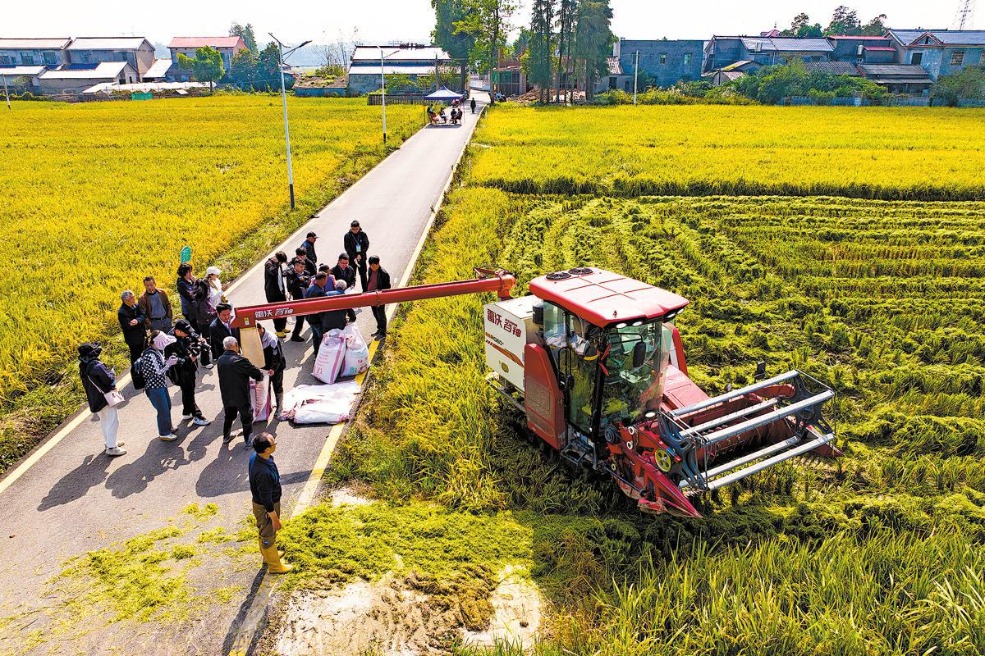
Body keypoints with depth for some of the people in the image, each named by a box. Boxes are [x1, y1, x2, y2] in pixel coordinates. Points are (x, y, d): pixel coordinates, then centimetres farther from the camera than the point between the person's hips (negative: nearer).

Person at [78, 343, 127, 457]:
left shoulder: (83, 368, 7)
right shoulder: (96, 366, -22)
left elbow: (88, 384, 15)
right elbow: (108, 379, -32)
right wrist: (111, 373, -10)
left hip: (94, 400, 9)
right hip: (105, 398, -9)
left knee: (104, 422, 23)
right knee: (113, 422, -3)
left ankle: (109, 442, 36)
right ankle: (112, 448, -3)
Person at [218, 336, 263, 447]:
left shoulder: (220, 360, -5)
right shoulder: (239, 360, -25)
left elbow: (223, 375, 7)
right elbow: (256, 373, -22)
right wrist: (259, 377, 3)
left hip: (226, 396, 6)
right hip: (241, 396, -6)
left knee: (228, 416, 25)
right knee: (246, 417, 11)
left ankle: (226, 437, 40)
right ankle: (248, 441, 20)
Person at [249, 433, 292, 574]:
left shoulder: (255, 456, -14)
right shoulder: (263, 472, -41)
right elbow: (266, 500, -29)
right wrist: (275, 518, -16)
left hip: (259, 501, 8)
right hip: (266, 507, -8)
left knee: (264, 531, 29)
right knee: (268, 535, 15)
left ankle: (268, 556, 54)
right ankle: (274, 566, 38)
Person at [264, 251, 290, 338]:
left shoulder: (279, 264, 9)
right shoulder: (268, 264, -15)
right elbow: (273, 272, -36)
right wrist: (276, 263, -30)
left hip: (281, 291, 7)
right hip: (272, 293, -7)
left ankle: (283, 327, 29)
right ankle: (278, 330, 9)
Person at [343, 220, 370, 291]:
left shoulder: (363, 234, -1)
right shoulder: (347, 236, -5)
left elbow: (366, 245, -3)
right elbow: (347, 248, -8)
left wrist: (360, 255, -14)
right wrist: (354, 258, -17)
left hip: (362, 258, 2)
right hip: (352, 259, -2)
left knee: (363, 275, 10)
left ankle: (365, 290, 19)